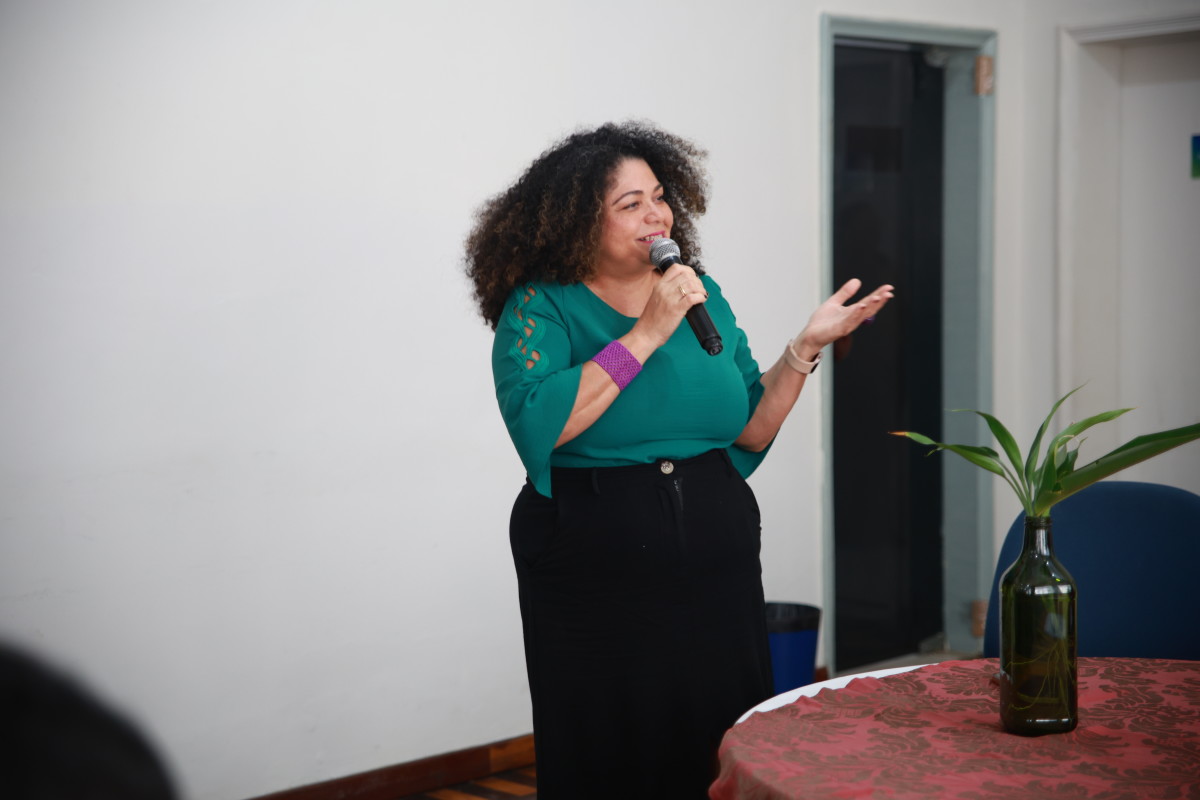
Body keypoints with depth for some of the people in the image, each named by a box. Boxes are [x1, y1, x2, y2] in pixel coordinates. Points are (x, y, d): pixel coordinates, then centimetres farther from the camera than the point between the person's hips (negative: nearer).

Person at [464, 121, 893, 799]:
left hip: (716, 562, 4)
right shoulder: (541, 306, -5)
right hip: (596, 578, -4)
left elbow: (751, 432, 11)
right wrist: (646, 334, -20)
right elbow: (538, 425, -23)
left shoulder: (701, 294, 10)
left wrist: (806, 347, -1)